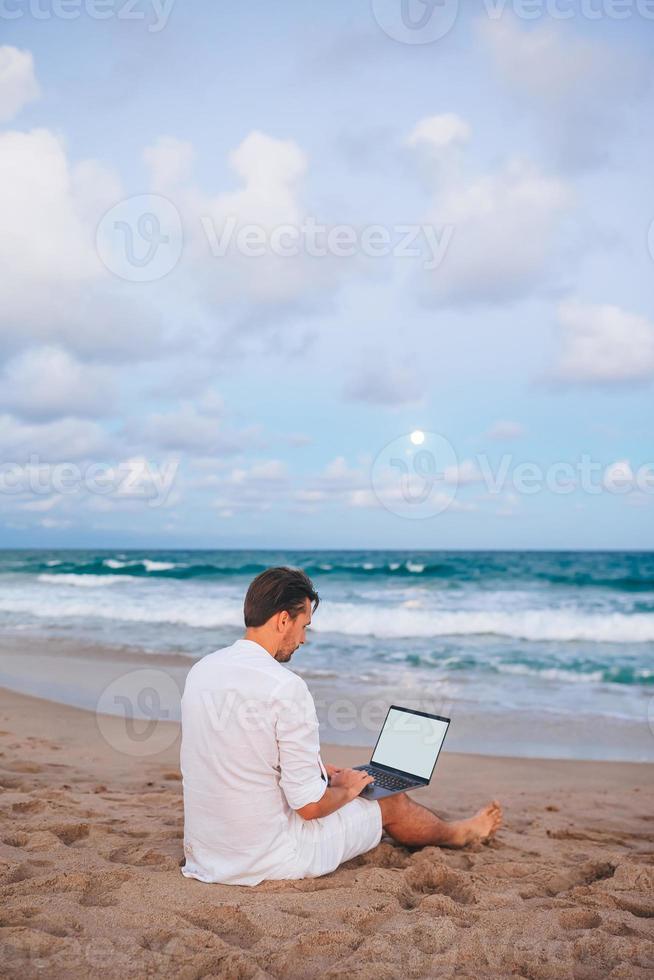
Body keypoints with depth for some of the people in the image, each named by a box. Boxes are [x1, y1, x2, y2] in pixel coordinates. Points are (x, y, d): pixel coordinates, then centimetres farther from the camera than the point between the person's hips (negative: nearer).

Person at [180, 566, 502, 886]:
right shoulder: (286, 687, -24)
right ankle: (459, 833, 47)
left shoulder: (200, 670, 1)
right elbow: (310, 805, -21)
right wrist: (346, 790, 1)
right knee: (390, 801, 14)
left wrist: (317, 770, 21)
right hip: (268, 858, -8)